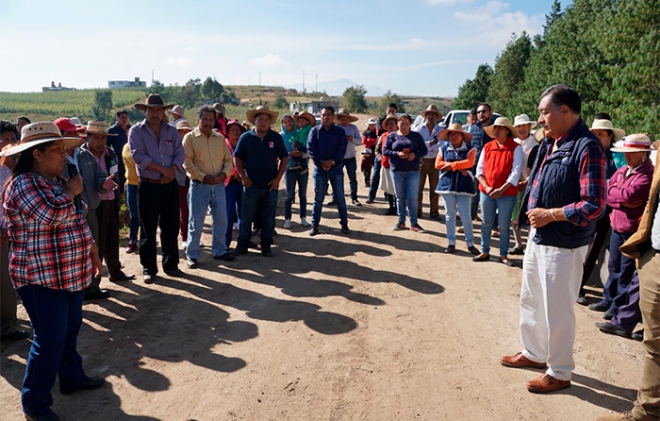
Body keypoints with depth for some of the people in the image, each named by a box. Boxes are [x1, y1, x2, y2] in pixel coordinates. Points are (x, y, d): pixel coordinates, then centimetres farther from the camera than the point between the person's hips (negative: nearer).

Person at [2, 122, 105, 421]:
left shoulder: (55, 181, 12)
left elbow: (77, 220, 20)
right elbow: (52, 216, -32)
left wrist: (91, 250, 18)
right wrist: (71, 192, -15)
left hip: (69, 273, 9)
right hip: (41, 278, -9)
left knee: (70, 331, 20)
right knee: (49, 340, -3)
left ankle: (72, 377, 37)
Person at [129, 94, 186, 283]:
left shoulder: (172, 131, 9)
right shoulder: (136, 131, -3)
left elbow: (180, 153, 3)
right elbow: (138, 156, -14)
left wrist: (172, 170, -16)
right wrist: (163, 169, -17)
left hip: (170, 186, 4)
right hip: (148, 186, -3)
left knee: (171, 227, 10)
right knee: (148, 230, 3)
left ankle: (171, 264, 22)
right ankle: (149, 268, 14)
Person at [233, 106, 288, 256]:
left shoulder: (276, 137, 1)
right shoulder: (246, 137, -1)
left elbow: (284, 158, 3)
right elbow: (237, 158, 3)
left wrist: (278, 178, -5)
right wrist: (243, 176, -6)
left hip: (271, 185, 1)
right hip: (251, 185, -1)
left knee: (269, 218, 8)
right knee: (246, 216, 4)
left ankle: (266, 245, 19)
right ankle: (242, 244, 16)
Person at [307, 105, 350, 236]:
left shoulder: (340, 131, 3)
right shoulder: (314, 130, 3)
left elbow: (342, 149, -5)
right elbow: (310, 148, -5)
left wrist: (332, 161, -18)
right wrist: (321, 162, -15)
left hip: (336, 168, 0)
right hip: (320, 168, 0)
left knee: (340, 197, 5)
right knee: (318, 198, 5)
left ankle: (344, 224, 15)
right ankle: (314, 225, 12)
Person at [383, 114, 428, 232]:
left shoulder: (416, 135, 5)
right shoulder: (392, 136, 5)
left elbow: (424, 150, 4)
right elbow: (385, 151, 0)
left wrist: (415, 154, -17)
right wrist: (397, 154, -17)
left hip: (413, 171, -1)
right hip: (396, 171, 1)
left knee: (412, 198, -3)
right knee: (400, 198, 8)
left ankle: (414, 223, 7)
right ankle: (401, 222, 18)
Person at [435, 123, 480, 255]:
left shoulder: (469, 148, 2)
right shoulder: (444, 148, 8)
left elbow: (469, 162, -15)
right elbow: (438, 164, -4)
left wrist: (452, 165, -16)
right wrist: (458, 167, -10)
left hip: (464, 186, -2)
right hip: (447, 184, 2)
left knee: (466, 216, -1)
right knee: (449, 215, 8)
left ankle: (470, 243, 12)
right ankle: (451, 243, 17)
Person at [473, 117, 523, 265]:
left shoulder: (516, 148, -6)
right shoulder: (487, 147, 6)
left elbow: (516, 172, -11)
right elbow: (479, 169, 5)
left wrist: (501, 190, -17)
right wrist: (486, 186, -8)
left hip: (507, 193, -3)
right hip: (486, 192, 4)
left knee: (504, 225, 5)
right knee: (486, 223, 10)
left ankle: (503, 255, 16)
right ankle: (485, 252, 21)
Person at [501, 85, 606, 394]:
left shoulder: (586, 148, -20)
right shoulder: (549, 143, 6)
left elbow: (594, 205, -23)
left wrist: (551, 214, -18)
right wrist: (532, 212, 5)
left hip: (564, 244, -9)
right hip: (538, 235, 9)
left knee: (557, 310, 5)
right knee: (530, 300, 21)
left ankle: (559, 373, 24)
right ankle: (534, 353, 41)